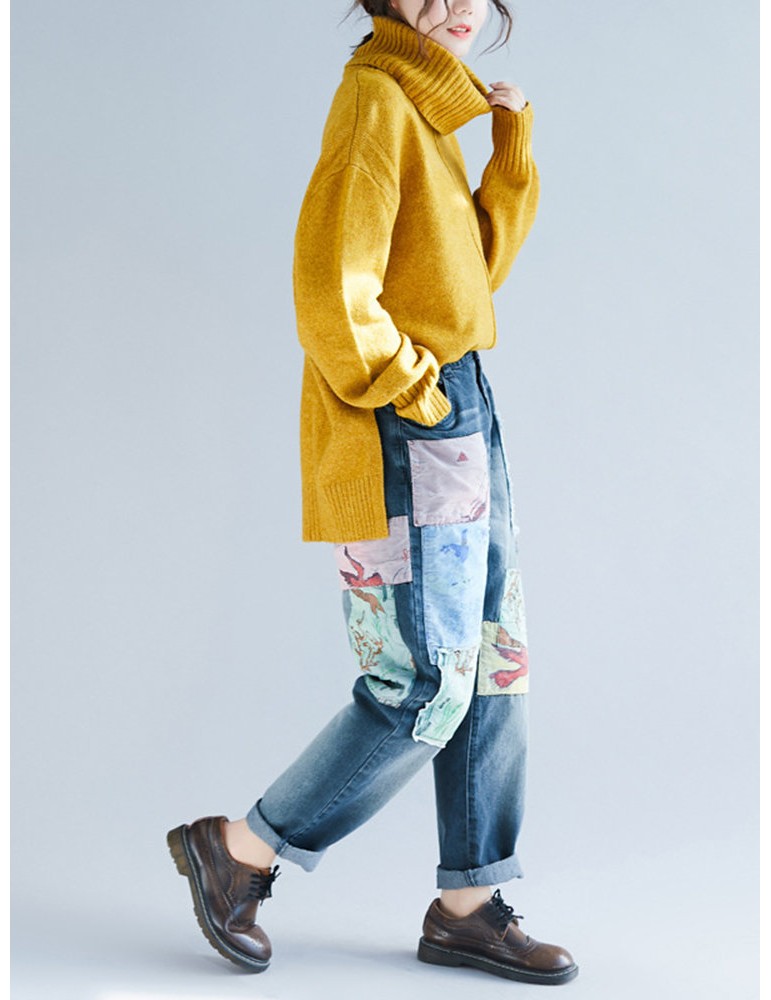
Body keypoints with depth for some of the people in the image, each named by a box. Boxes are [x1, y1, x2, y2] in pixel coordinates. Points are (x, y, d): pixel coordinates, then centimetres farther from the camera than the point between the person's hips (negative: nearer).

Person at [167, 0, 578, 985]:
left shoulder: (426, 105, 15)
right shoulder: (377, 99, -14)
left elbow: (477, 263, 17)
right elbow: (331, 293, -23)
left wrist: (513, 145, 9)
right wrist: (406, 387, -13)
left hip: (459, 423, 10)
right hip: (406, 440, -10)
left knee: (495, 669, 10)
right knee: (427, 689, -5)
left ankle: (468, 906, 19)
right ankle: (239, 850, 11)